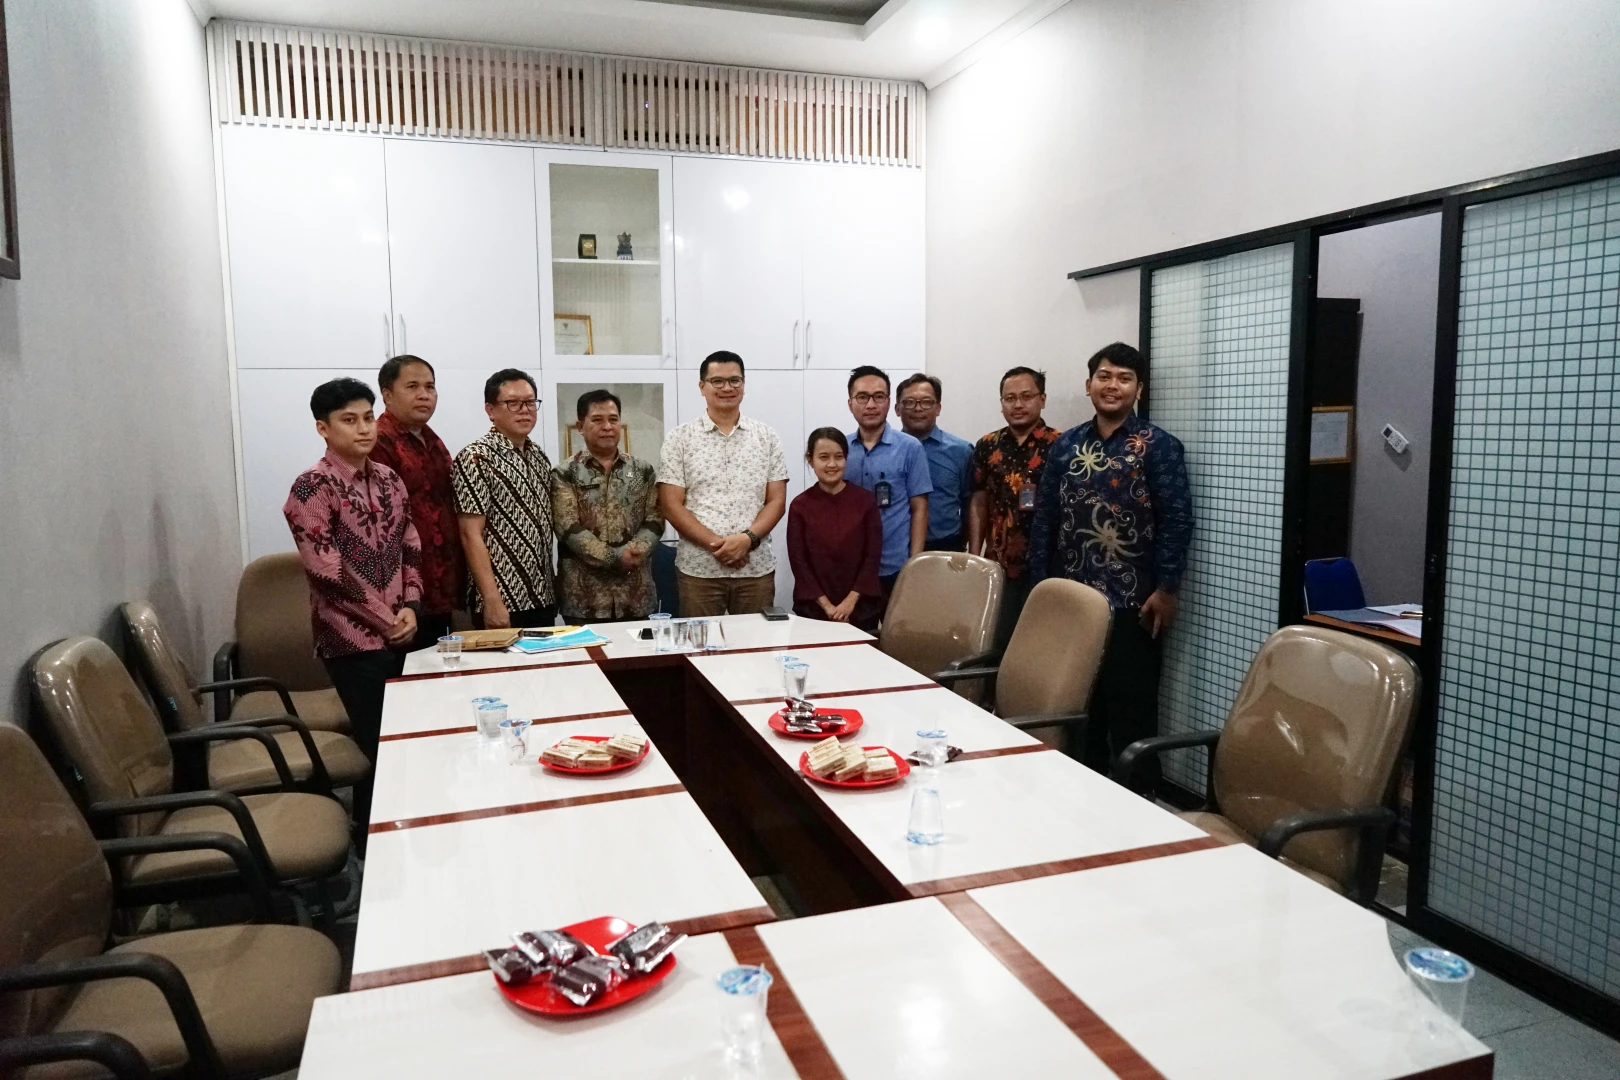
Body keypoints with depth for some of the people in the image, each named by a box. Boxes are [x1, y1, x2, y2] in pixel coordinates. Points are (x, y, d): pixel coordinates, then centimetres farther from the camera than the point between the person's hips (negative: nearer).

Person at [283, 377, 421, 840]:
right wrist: (386, 621, -12)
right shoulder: (313, 487, -11)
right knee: (376, 744, 0)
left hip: (398, 633, 6)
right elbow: (326, 568, -17)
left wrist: (410, 607, -3)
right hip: (354, 638, -6)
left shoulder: (389, 480, 9)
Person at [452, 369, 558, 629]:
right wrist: (492, 601, -20)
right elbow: (471, 536, -15)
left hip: (542, 599, 7)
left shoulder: (539, 458, 12)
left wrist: (553, 589, 12)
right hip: (503, 602, -7)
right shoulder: (475, 459, -10)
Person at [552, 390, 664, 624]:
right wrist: (615, 558, -17)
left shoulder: (643, 471, 10)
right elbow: (569, 528, -9)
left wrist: (635, 550, -16)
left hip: (636, 594, 3)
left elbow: (655, 520, 4)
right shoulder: (565, 474, 0)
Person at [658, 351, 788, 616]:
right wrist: (716, 544, -14)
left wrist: (748, 538, -14)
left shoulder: (766, 437, 7)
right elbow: (672, 506, -3)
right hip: (698, 569, -1)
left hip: (757, 567, 2)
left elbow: (777, 501, 4)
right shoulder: (679, 439, 2)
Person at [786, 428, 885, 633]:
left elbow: (873, 555, -2)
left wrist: (850, 600, -10)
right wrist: (826, 605, -11)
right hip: (814, 608, -1)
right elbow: (798, 561, -4)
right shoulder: (800, 505, -2)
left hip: (861, 607, 1)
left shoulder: (865, 499, -1)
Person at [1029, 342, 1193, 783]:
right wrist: (1041, 585, 5)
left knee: (1131, 709, 3)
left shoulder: (1159, 446, -3)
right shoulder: (1066, 444, 9)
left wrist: (1166, 589, -12)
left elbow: (1177, 520, -8)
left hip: (1131, 603, -4)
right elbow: (1044, 518, 9)